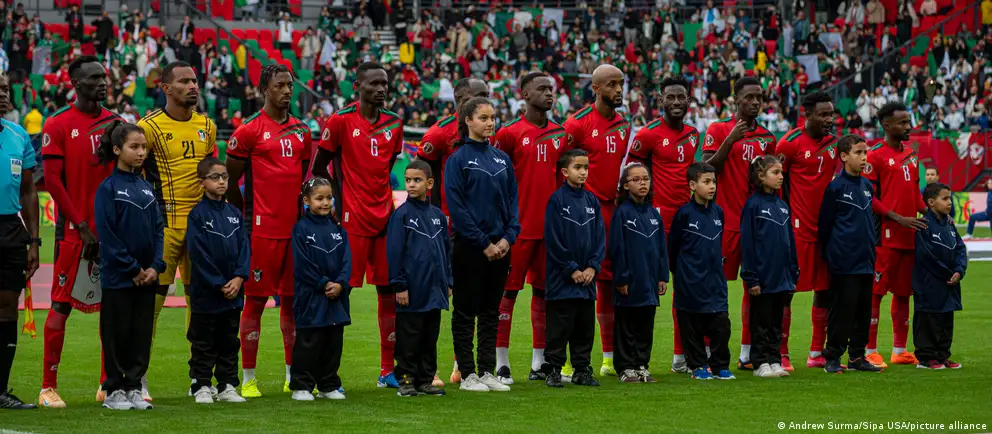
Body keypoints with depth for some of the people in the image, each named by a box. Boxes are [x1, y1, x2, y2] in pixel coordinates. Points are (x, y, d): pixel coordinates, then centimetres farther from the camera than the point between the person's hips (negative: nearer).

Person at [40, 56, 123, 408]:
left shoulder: (115, 123, 10)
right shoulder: (58, 124, -5)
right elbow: (52, 180, -8)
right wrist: (82, 227, -12)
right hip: (73, 230, -5)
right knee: (62, 305, -4)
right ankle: (48, 387, 0)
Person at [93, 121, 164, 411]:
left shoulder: (146, 188, 10)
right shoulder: (108, 188, -7)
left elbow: (158, 228, 9)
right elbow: (107, 235, -12)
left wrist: (156, 266, -4)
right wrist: (133, 270, -13)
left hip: (147, 276, 5)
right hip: (118, 276, -5)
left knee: (141, 335, 7)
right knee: (117, 335, 1)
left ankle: (134, 388, 15)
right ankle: (114, 391, 9)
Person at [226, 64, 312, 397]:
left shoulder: (301, 131, 12)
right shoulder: (249, 131, -6)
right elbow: (230, 180, -2)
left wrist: (299, 212, 17)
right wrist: (246, 219, 2)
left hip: (295, 228, 6)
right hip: (263, 230, -6)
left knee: (292, 300, 10)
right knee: (256, 300, -2)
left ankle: (293, 376, 17)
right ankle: (248, 379, 2)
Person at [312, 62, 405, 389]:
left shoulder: (394, 124, 10)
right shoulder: (341, 121, -6)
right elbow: (319, 167, -2)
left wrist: (380, 197, 12)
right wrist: (341, 201, -4)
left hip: (384, 215, 6)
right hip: (353, 220, -6)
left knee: (390, 293, 6)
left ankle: (387, 371, 13)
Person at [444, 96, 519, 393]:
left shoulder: (502, 159, 10)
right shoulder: (458, 159, -6)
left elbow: (512, 199, 10)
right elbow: (456, 206, -11)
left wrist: (508, 237, -5)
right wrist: (483, 243, -14)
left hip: (499, 246, 5)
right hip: (468, 246, -5)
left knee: (491, 312, 9)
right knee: (466, 312, 2)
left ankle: (488, 372, 13)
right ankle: (468, 375, 6)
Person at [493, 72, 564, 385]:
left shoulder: (560, 134, 11)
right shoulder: (510, 133, -5)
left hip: (550, 225, 6)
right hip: (519, 226, -5)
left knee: (544, 290, 9)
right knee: (508, 291, -3)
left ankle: (539, 362, 15)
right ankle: (501, 363, 1)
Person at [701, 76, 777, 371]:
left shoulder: (767, 137, 14)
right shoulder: (719, 130, -1)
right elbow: (707, 170, -10)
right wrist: (730, 141, -17)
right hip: (726, 221, -5)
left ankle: (747, 353, 10)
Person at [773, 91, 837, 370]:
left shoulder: (833, 143, 10)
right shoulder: (791, 142, -8)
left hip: (826, 229, 7)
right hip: (798, 228, -7)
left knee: (825, 289, 8)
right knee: (786, 290, -4)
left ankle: (817, 354, 15)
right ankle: (781, 355, -1)